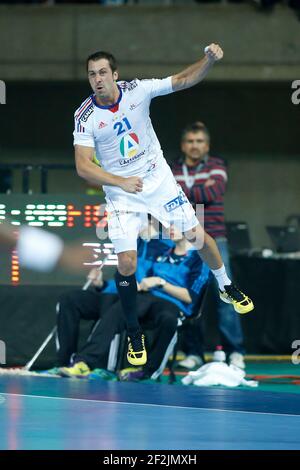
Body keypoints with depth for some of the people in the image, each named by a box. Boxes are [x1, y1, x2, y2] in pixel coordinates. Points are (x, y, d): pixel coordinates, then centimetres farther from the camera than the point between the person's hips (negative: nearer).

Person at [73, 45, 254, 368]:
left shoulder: (137, 90, -14)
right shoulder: (85, 117, -18)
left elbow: (184, 80, -9)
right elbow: (83, 166, -23)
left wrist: (209, 59, -27)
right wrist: (121, 182, -37)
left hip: (158, 178, 2)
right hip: (120, 192, -2)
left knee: (197, 237, 5)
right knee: (126, 262, -12)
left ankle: (226, 287, 35)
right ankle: (134, 334, 8)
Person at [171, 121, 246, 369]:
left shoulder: (216, 166, 6)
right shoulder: (173, 170, 11)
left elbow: (213, 193, -11)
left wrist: (181, 192, -7)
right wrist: (199, 191, -10)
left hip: (213, 240, -2)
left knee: (224, 295, -7)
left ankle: (235, 351, -4)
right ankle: (193, 352, 7)